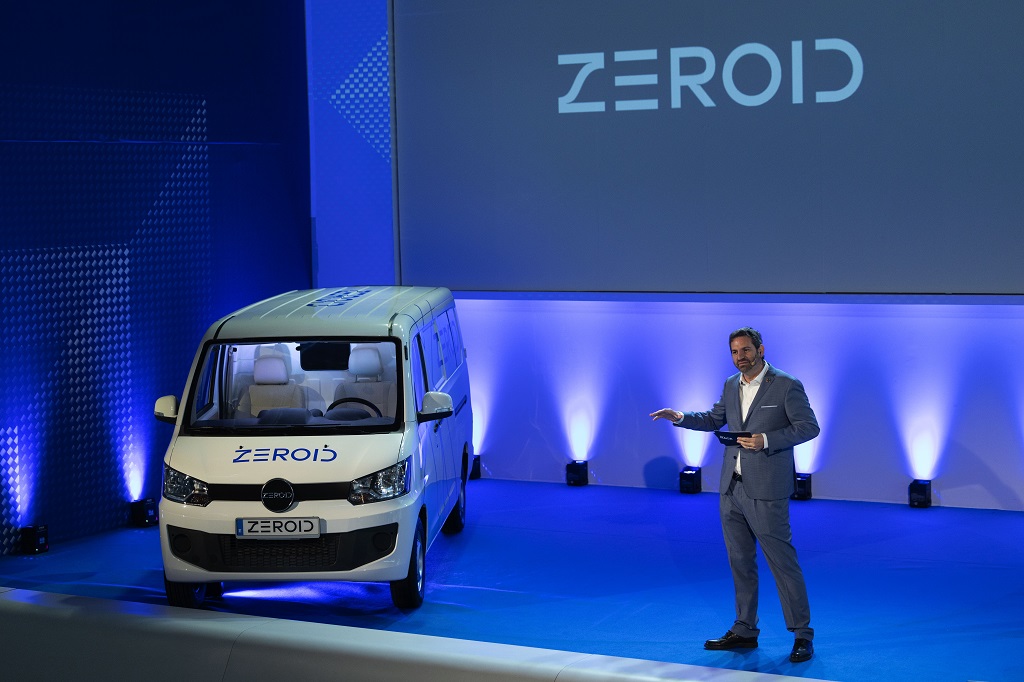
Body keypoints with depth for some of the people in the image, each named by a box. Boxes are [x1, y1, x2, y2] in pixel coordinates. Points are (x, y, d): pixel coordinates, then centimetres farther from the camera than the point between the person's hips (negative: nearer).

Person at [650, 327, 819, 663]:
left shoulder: (787, 386, -8)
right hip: (731, 489, 7)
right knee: (740, 562, 12)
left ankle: (802, 634, 4)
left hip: (765, 491, -7)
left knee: (783, 562, -4)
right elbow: (714, 420, 24)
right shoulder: (731, 385, 11)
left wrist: (766, 440, -19)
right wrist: (680, 417, 9)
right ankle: (744, 631, 22)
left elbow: (809, 427, -10)